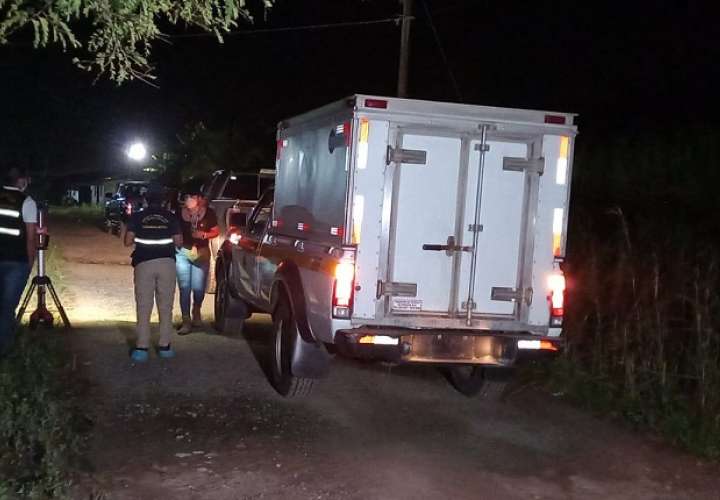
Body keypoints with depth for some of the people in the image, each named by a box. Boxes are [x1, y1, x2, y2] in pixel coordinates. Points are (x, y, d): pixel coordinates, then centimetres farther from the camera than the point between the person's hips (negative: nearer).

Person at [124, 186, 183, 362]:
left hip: (144, 263, -1)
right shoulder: (171, 217, 7)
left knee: (143, 307, 2)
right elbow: (178, 242, 4)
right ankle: (164, 346, 10)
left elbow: (128, 241, 1)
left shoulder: (137, 217, 6)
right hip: (167, 262, 1)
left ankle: (142, 348, -1)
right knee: (166, 307, 9)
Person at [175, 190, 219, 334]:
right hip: (183, 252, 0)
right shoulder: (180, 212, -6)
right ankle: (186, 321, 3)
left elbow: (216, 231, 3)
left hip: (201, 253, 0)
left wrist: (204, 235, -14)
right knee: (184, 287, -3)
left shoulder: (208, 213, -6)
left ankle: (196, 311, 35)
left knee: (198, 287, 3)